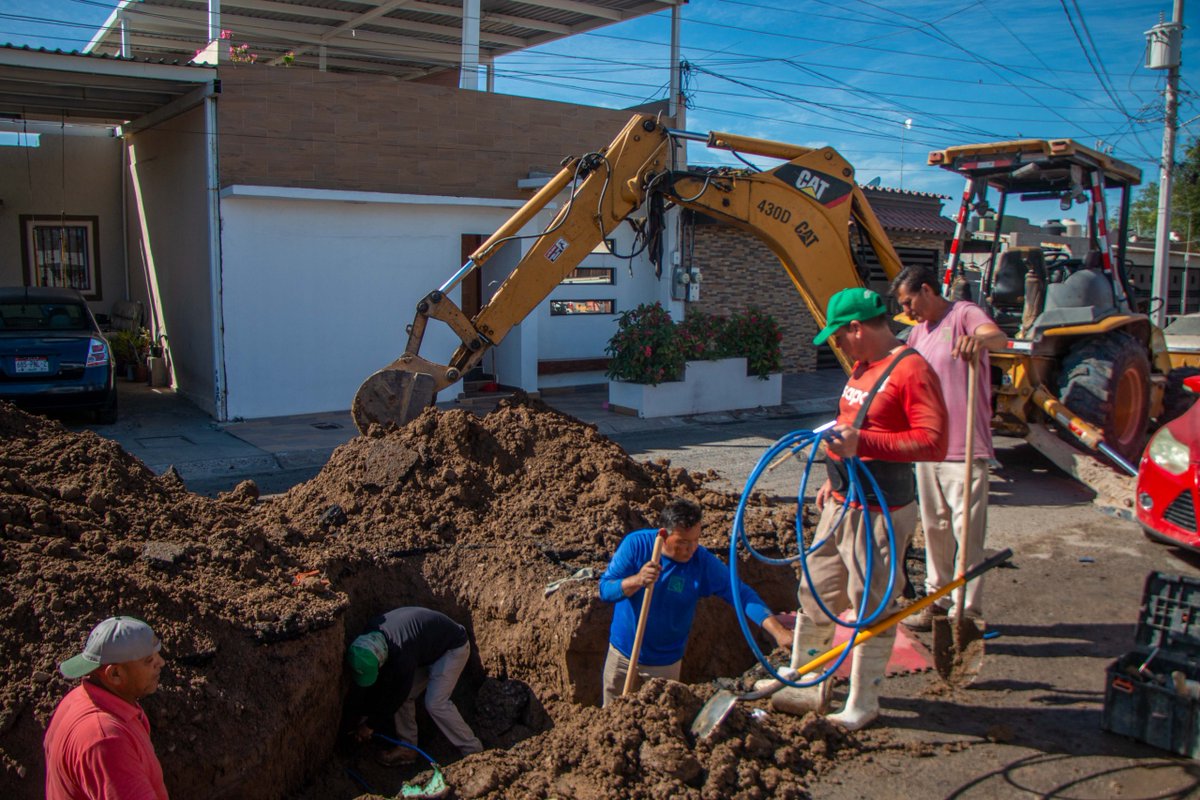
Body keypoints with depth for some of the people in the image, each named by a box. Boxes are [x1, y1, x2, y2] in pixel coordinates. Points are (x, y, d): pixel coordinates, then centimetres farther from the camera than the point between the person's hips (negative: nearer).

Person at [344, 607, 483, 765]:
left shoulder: (402, 653, -40)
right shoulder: (369, 637, -18)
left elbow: (398, 693, -26)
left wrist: (371, 725, -16)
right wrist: (355, 715, -1)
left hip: (453, 648, -8)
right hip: (428, 648, 8)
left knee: (435, 703, -15)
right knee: (404, 696, 0)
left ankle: (473, 751, -4)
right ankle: (407, 748, 13)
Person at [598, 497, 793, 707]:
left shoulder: (703, 562, -16)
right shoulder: (636, 544, -16)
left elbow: (741, 594, -17)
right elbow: (605, 589, -17)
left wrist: (778, 630, -28)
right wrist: (637, 581, -36)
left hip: (665, 665, -1)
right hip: (622, 654, 1)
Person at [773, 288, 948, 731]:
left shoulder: (911, 369, -16)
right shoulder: (862, 367, 14)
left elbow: (933, 441, -24)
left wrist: (863, 443, -31)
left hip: (879, 512, -10)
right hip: (841, 505, 10)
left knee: (872, 608, 4)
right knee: (816, 595, 16)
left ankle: (863, 703, 19)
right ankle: (809, 686, 30)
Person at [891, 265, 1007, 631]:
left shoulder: (964, 314, -9)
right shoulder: (918, 332, 15)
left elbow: (998, 336, -31)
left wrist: (981, 339, -53)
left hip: (964, 450, -8)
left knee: (967, 532, -4)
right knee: (934, 528, 16)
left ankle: (969, 610, 2)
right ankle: (938, 597, 29)